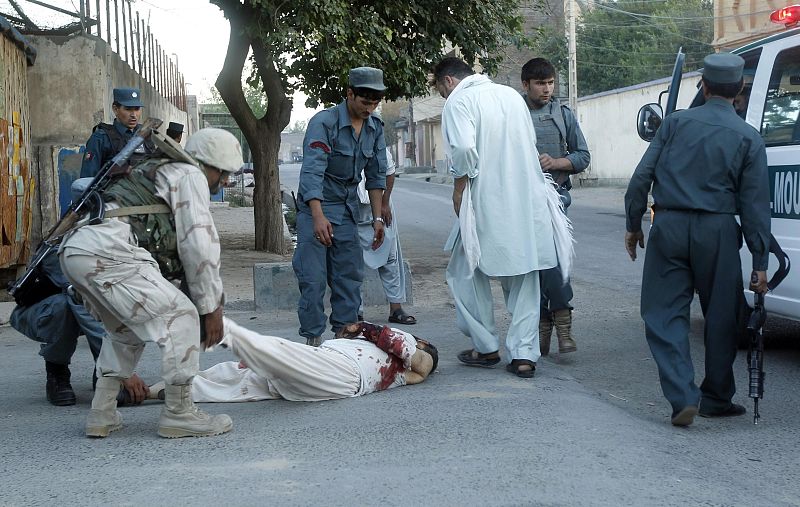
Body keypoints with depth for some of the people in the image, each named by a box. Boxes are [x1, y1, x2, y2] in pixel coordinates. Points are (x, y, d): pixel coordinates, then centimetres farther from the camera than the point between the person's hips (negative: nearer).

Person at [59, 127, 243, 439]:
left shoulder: (159, 173, 37)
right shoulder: (190, 176, 8)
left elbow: (169, 249, 38)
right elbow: (199, 246, 0)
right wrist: (211, 308, 5)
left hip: (72, 249, 10)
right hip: (107, 251, -10)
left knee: (126, 330, 26)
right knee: (181, 318, -3)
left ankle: (102, 414, 22)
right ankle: (178, 413, 2)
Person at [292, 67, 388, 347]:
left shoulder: (375, 128, 3)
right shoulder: (324, 123, -18)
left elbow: (376, 175, 9)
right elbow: (312, 171, -25)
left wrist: (377, 218, 4)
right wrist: (318, 217, -35)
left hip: (348, 209, 6)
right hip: (316, 207, -6)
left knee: (350, 276, 6)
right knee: (313, 278, -8)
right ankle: (313, 338, 1)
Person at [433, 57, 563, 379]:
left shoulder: (459, 101, -5)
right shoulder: (511, 95, 15)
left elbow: (464, 148, -19)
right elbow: (531, 144, 17)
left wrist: (459, 188, -6)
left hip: (487, 203, -6)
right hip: (529, 202, 6)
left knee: (465, 272, 11)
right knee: (524, 276, 10)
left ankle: (486, 348, 15)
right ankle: (524, 355, 6)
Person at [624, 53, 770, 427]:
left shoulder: (676, 122, 4)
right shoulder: (748, 137, 1)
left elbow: (641, 177, 1)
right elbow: (755, 204, -1)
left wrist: (633, 224, 12)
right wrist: (760, 263, 2)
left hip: (669, 227, 0)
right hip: (717, 232, 0)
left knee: (665, 315, 3)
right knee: (720, 318, 12)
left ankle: (682, 397, -9)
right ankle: (716, 398, 22)